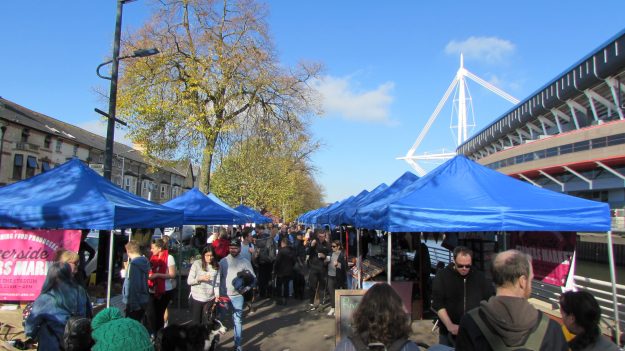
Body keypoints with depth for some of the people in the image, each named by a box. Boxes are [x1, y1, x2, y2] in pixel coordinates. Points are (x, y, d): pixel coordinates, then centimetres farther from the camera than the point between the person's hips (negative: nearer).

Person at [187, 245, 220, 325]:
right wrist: (200, 278, -21)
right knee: (196, 323, 5)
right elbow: (189, 281, -6)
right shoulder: (197, 264, -7)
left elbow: (217, 283, -2)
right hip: (196, 298, -2)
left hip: (210, 299, 2)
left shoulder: (216, 266, 1)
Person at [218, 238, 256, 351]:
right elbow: (218, 277, 0)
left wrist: (245, 288, -11)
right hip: (223, 295, 1)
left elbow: (253, 277, 2)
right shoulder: (223, 261, -1)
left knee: (238, 320, 6)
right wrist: (218, 293, -6)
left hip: (237, 296, -1)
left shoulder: (245, 262, -2)